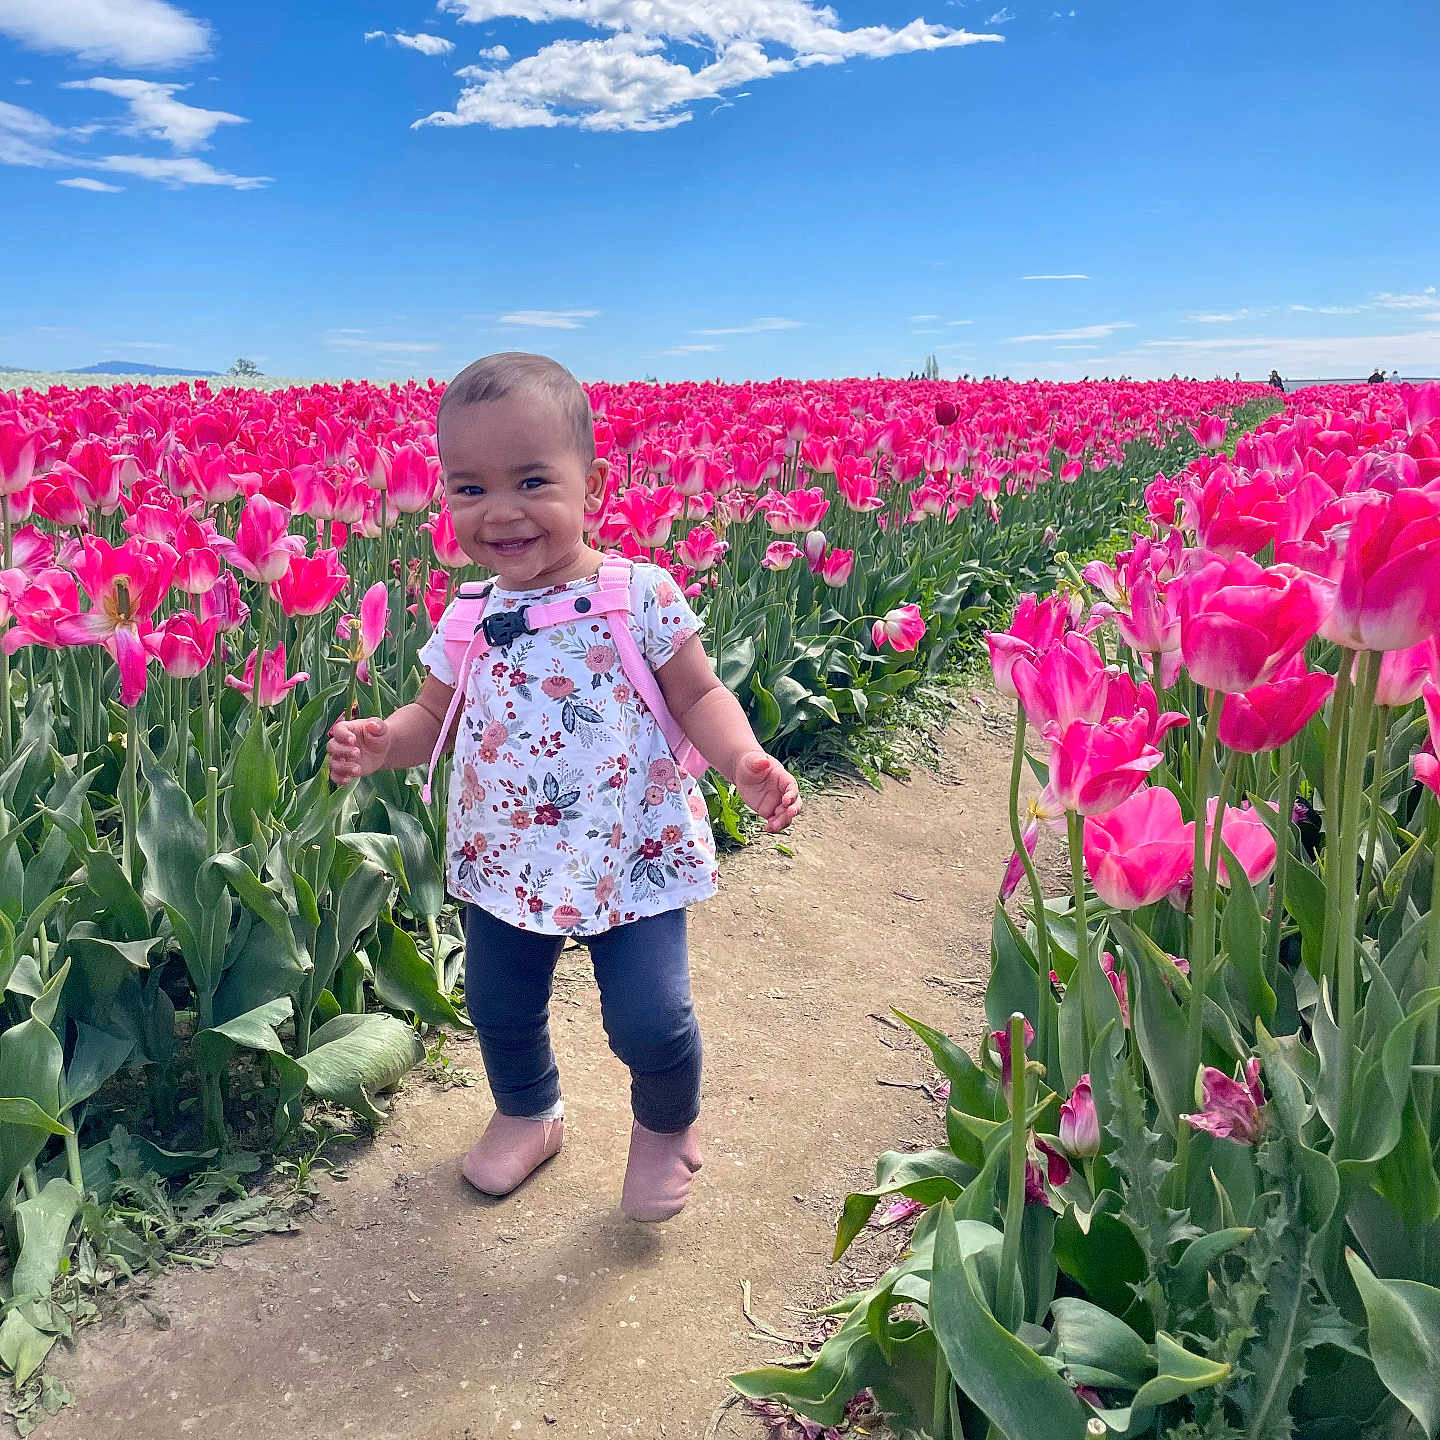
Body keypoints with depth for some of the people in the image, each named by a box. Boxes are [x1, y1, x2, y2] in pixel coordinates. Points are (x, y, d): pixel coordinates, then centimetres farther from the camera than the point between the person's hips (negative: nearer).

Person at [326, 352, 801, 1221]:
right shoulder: (465, 621, -1)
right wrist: (380, 744, -12)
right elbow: (435, 717, 9)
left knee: (650, 1023, -4)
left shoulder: (642, 597, -12)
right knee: (499, 1011, 18)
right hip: (506, 862, 4)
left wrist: (747, 762, -25)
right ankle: (529, 1112, 50)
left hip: (633, 858, -4)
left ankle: (668, 1126, 31)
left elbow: (699, 699, -6)